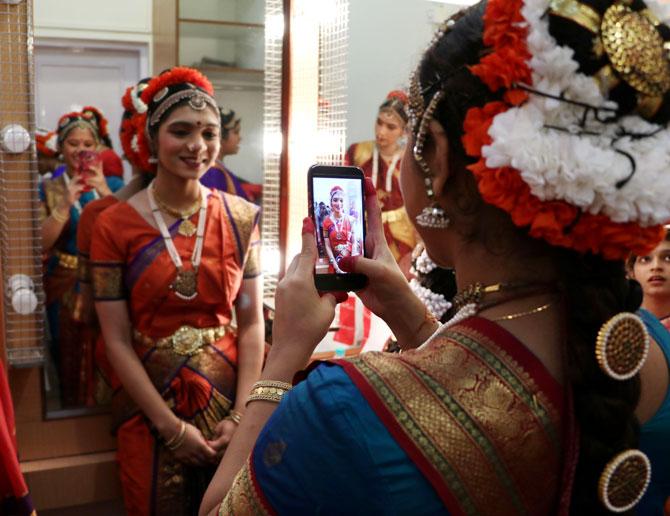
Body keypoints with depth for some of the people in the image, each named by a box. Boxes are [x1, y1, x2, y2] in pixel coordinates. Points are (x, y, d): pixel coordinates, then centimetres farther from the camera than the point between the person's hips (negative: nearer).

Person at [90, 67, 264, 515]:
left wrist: (241, 416, -10)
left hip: (229, 403, 2)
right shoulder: (114, 225, -7)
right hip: (150, 411, -1)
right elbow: (117, 342, -8)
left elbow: (252, 322, -1)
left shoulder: (241, 217, -1)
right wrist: (172, 428, -12)